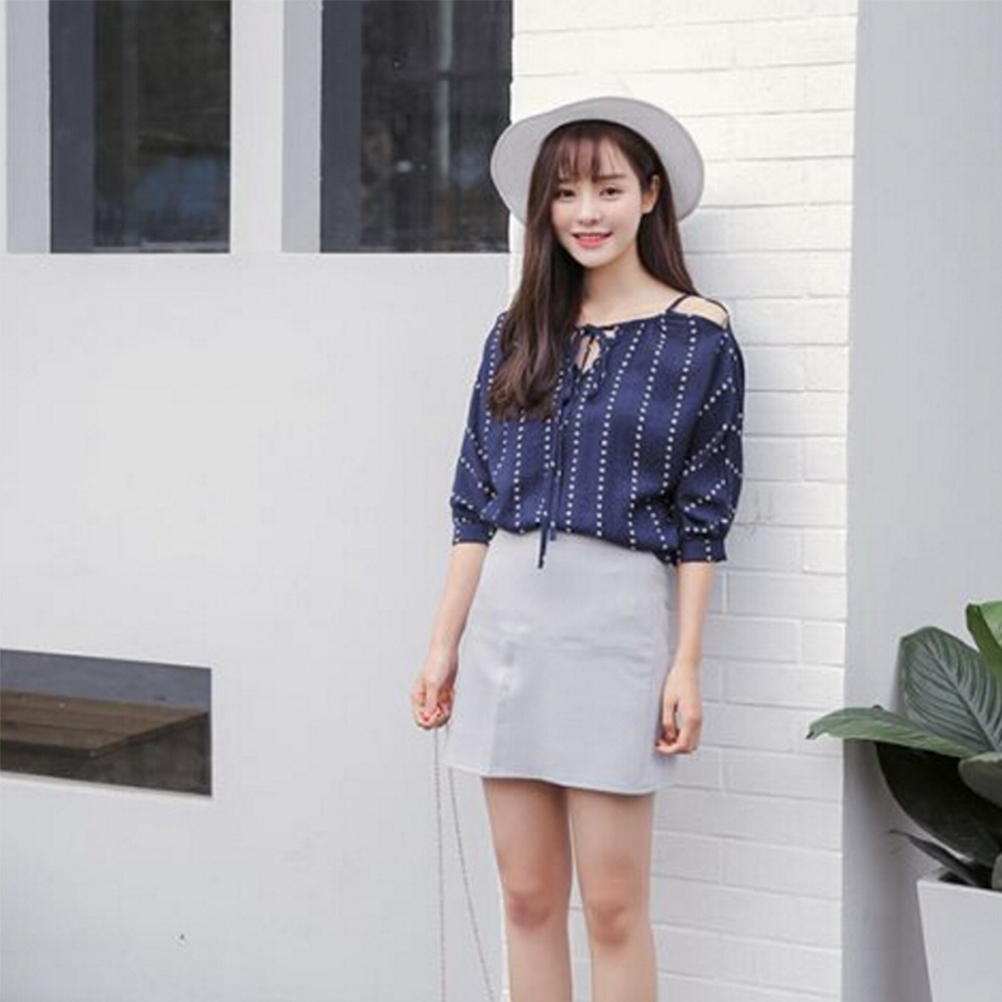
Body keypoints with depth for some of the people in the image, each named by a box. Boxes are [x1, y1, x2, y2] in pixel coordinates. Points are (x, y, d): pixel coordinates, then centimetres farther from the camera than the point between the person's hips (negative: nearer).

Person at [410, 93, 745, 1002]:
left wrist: (686, 665, -6)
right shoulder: (520, 332, 11)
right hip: (505, 617, 4)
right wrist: (444, 644, 7)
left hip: (616, 618, -4)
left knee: (612, 905, -1)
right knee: (528, 896, 9)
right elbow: (475, 504, 11)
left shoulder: (697, 335, -1)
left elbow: (702, 519, -1)